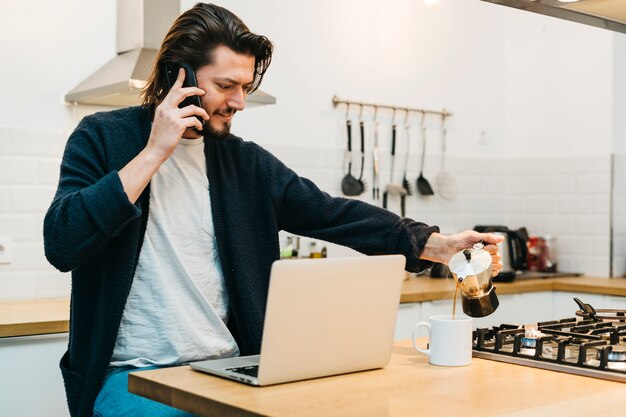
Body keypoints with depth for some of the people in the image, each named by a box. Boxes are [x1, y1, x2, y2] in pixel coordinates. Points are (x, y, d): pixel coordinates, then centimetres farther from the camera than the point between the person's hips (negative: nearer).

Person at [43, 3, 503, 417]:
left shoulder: (246, 162, 8)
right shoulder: (103, 138, -3)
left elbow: (332, 213, 5)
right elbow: (61, 244, -15)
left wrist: (436, 245, -4)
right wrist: (154, 153, -17)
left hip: (228, 369, 4)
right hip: (134, 375, -3)